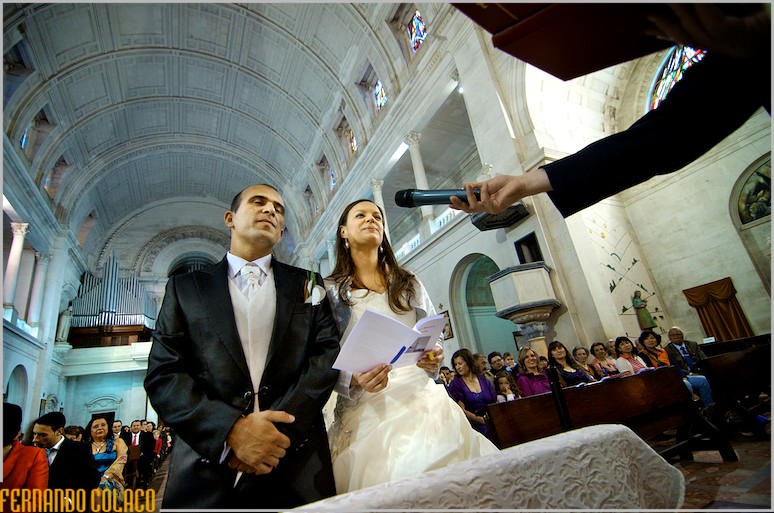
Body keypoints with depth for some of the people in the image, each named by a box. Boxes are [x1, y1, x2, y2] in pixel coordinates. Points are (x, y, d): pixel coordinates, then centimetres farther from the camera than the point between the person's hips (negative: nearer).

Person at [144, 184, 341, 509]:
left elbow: (328, 355, -2)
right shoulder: (185, 287, 8)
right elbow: (162, 375, -1)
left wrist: (280, 429, -15)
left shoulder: (307, 285, 8)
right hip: (206, 469, 0)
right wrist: (232, 429, -16)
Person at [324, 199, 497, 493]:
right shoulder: (330, 290, 4)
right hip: (364, 409, -2)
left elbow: (435, 339, 13)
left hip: (419, 400, 3)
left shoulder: (409, 284, 13)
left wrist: (435, 358, -9)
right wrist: (355, 380, -19)